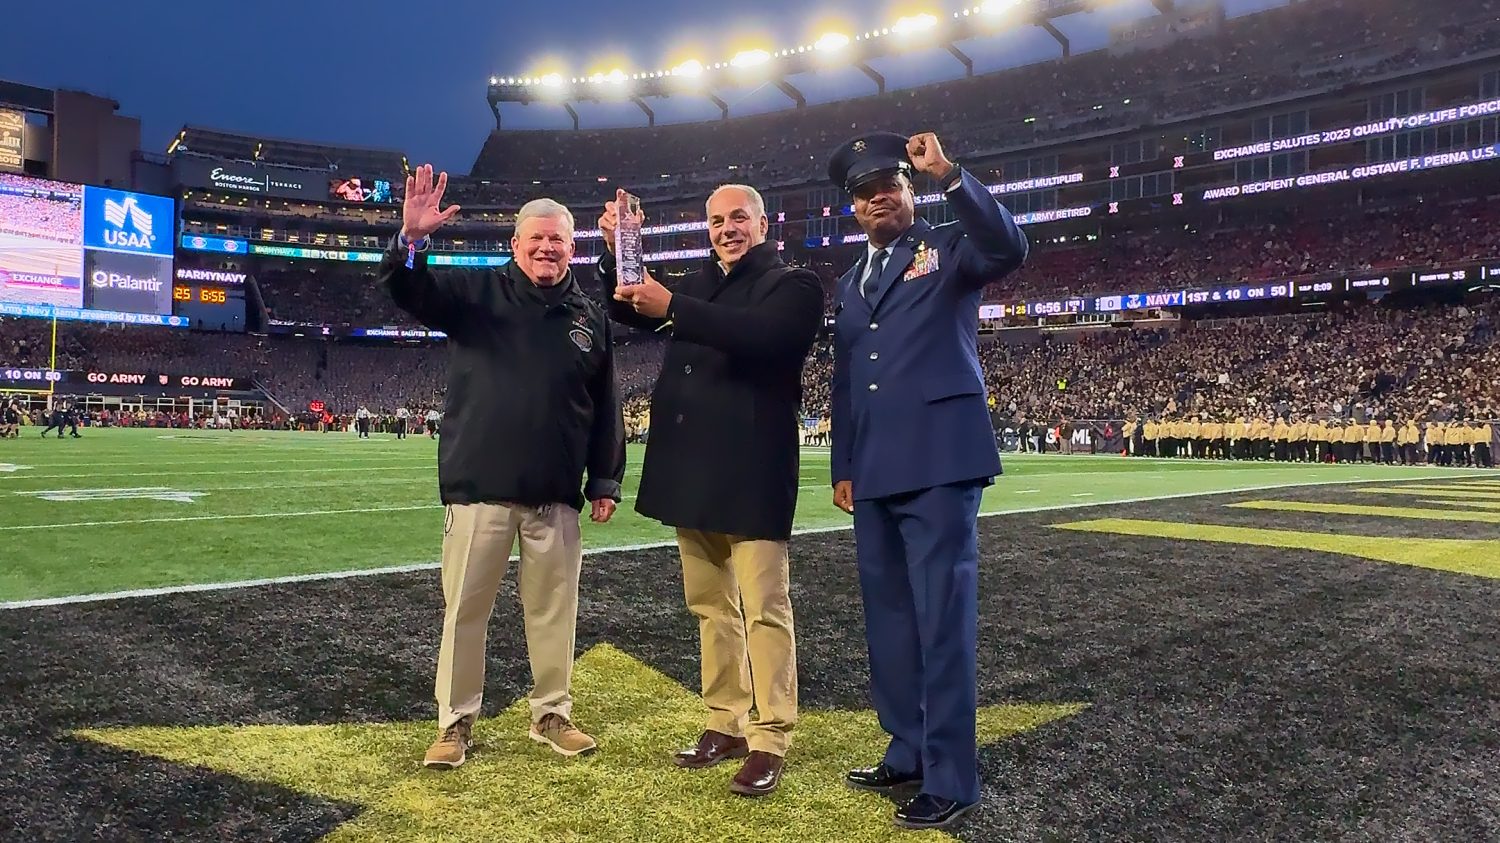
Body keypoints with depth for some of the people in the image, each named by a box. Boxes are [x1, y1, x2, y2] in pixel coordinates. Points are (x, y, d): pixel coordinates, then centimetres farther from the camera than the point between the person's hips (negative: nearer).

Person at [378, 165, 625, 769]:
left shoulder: (590, 317, 10)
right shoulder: (477, 294, 4)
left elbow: (605, 408, 11)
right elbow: (410, 293, -10)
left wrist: (606, 480, 8)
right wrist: (411, 240, -30)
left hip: (555, 494, 2)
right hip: (480, 486, -2)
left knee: (554, 608, 10)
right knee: (465, 608, 4)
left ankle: (551, 715, 26)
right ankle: (456, 722, 18)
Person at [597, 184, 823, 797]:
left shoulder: (793, 285, -2)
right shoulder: (702, 285, 20)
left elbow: (760, 336, -22)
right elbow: (630, 313, 17)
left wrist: (672, 306, -29)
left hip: (751, 473, -7)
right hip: (693, 470, 7)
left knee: (764, 609, -3)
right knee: (710, 605, 13)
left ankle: (770, 741, 6)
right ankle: (725, 724, 24)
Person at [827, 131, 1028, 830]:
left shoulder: (950, 249, 4)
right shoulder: (849, 284, 22)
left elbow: (1009, 249, -19)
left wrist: (949, 174, -22)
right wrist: (843, 466, 18)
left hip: (939, 462, -7)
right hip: (875, 474, 7)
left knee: (942, 621, -6)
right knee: (888, 619, 13)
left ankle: (951, 778, 3)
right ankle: (908, 754, 27)